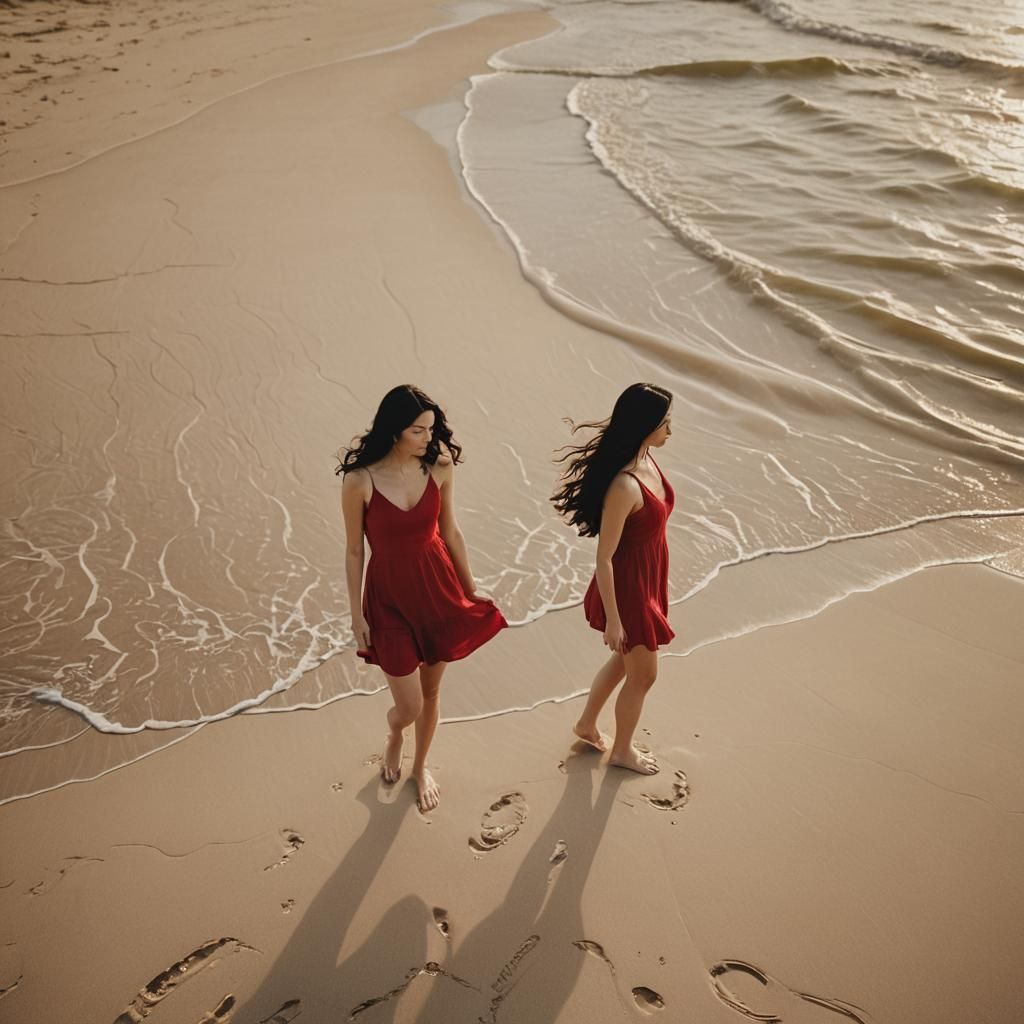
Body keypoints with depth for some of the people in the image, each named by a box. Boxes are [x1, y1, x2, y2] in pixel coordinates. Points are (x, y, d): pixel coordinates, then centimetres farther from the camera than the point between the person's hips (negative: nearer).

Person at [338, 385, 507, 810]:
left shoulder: (439, 465, -10)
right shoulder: (360, 480, -19)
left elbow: (450, 531, 3)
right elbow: (353, 551, -8)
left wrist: (470, 587, 12)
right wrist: (356, 615, -2)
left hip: (438, 585, 3)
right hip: (389, 594, -3)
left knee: (431, 691, 17)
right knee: (409, 706, 3)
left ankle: (420, 767, 45)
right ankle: (393, 735, 42)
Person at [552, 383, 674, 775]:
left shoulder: (645, 459, -5)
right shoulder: (624, 485, -33)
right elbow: (604, 557, -25)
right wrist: (613, 619, -18)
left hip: (648, 579, 9)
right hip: (627, 586, -9)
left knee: (627, 660, 28)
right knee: (643, 674, 13)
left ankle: (587, 724, 51)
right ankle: (622, 751, 39)